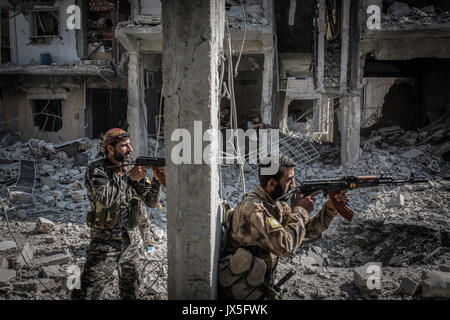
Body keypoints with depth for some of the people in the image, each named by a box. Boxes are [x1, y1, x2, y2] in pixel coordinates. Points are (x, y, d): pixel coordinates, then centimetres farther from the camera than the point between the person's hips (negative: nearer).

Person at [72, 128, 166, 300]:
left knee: (131, 291, 17)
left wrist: (157, 181, -15)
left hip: (132, 241, 5)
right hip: (105, 242, -5)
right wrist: (129, 177, -23)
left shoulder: (133, 167, 4)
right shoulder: (96, 169, -11)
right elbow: (105, 199, -27)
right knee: (88, 293, -6)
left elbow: (151, 201, 3)